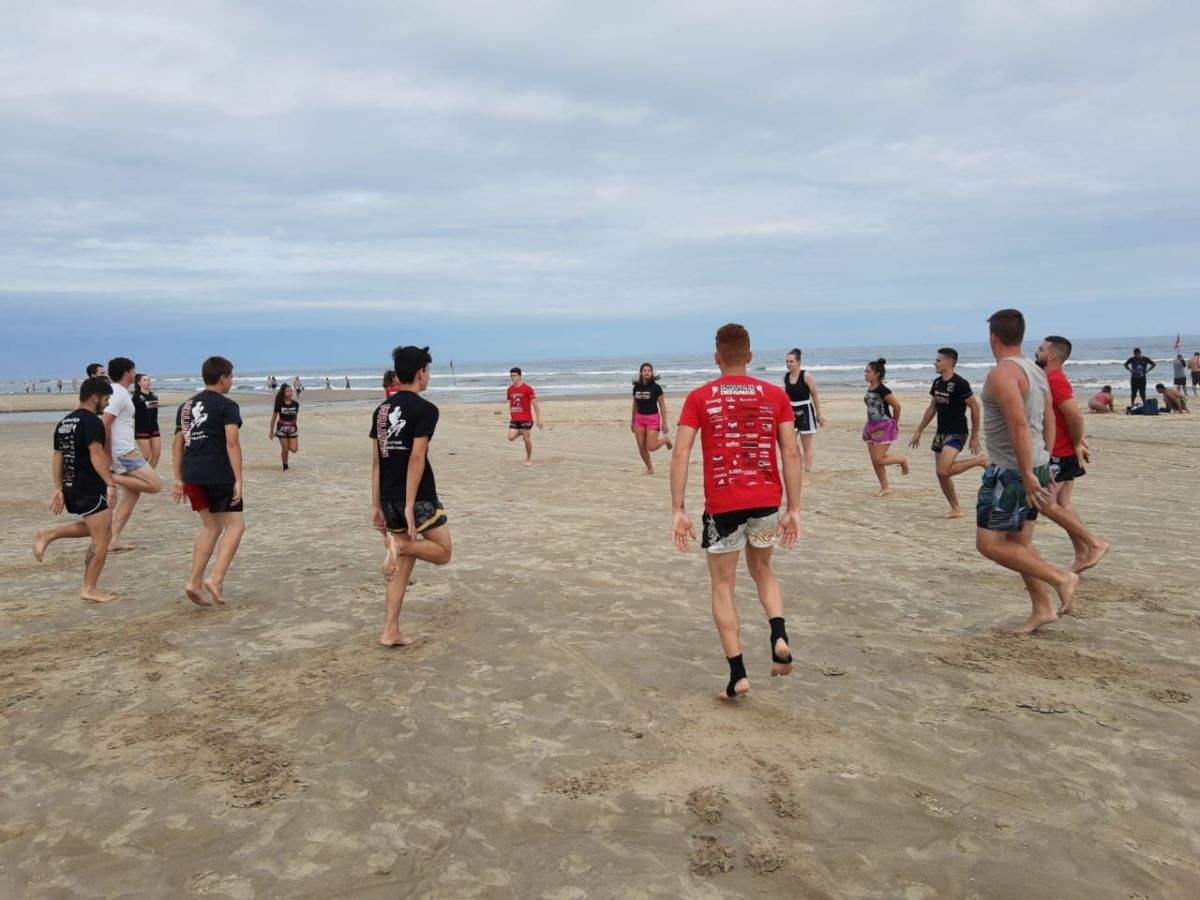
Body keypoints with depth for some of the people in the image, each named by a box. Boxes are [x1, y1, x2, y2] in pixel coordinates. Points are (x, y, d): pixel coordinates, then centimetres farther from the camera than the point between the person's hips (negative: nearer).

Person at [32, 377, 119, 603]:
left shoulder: (64, 423, 13)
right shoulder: (92, 421, -14)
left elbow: (57, 459, 14)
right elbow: (97, 454, -26)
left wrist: (59, 489, 17)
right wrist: (111, 484, -30)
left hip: (72, 488, 9)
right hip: (91, 490, -9)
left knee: (92, 529, 28)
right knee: (102, 540, 1)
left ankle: (48, 535, 16)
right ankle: (89, 589, 5)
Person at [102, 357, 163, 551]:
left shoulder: (115, 391, 16)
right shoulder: (119, 394, -14)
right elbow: (105, 423, -23)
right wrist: (107, 454, -18)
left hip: (125, 452, 10)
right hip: (124, 453, -10)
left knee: (131, 492, 12)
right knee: (155, 485, -10)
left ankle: (113, 540, 10)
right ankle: (113, 477, -10)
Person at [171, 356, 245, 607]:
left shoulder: (186, 406, 16)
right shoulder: (226, 406, -5)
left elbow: (178, 444, 16)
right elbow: (232, 443, -14)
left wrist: (179, 479, 18)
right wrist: (238, 480, -14)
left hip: (192, 475, 7)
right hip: (219, 475, -7)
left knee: (211, 527, 17)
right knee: (235, 525, 2)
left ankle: (194, 582, 11)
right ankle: (216, 579, -12)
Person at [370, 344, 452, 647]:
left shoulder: (381, 410, 11)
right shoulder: (425, 409, -11)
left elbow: (376, 461, 10)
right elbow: (416, 458, -19)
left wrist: (376, 505, 13)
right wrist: (410, 504, -20)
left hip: (390, 498, 7)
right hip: (418, 497, -7)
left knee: (403, 567, 13)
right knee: (442, 552, 10)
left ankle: (390, 632, 10)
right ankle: (400, 545, -15)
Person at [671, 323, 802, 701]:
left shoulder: (699, 398, 1)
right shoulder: (775, 395, 5)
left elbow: (681, 453, -7)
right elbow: (791, 453, 0)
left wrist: (677, 510, -4)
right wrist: (793, 509, 4)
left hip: (723, 505, -2)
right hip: (767, 501, 3)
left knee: (722, 586, 12)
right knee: (762, 569, 26)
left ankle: (738, 674, 7)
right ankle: (779, 637, 2)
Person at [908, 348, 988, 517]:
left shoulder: (960, 383, -16)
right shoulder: (937, 383, 8)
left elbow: (975, 408, -13)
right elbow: (932, 408, 17)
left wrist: (974, 436, -12)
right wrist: (919, 431, 17)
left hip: (956, 433, -8)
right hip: (941, 433, 8)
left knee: (943, 470, -22)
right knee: (941, 474, 8)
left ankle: (980, 460, -2)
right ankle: (956, 509, 21)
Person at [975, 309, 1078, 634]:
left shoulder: (1002, 373, -18)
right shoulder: (1036, 371, 11)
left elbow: (1019, 425, -27)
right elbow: (1049, 421, 17)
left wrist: (1027, 475, -26)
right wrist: (1044, 466, 22)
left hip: (1011, 471, -9)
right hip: (1035, 466, 9)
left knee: (989, 544, -3)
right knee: (1019, 542, 16)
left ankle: (1060, 577, -2)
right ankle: (1042, 609, 19)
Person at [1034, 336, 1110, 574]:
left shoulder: (1055, 381, -19)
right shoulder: (1053, 379, 14)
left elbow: (1075, 415, -26)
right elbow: (1072, 416, 19)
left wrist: (1077, 445, -16)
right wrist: (1078, 440, 10)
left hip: (1060, 454, -10)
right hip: (1062, 453, 10)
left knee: (1045, 504, -7)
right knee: (1062, 505, 12)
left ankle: (1095, 544, -2)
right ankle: (1083, 556, 15)